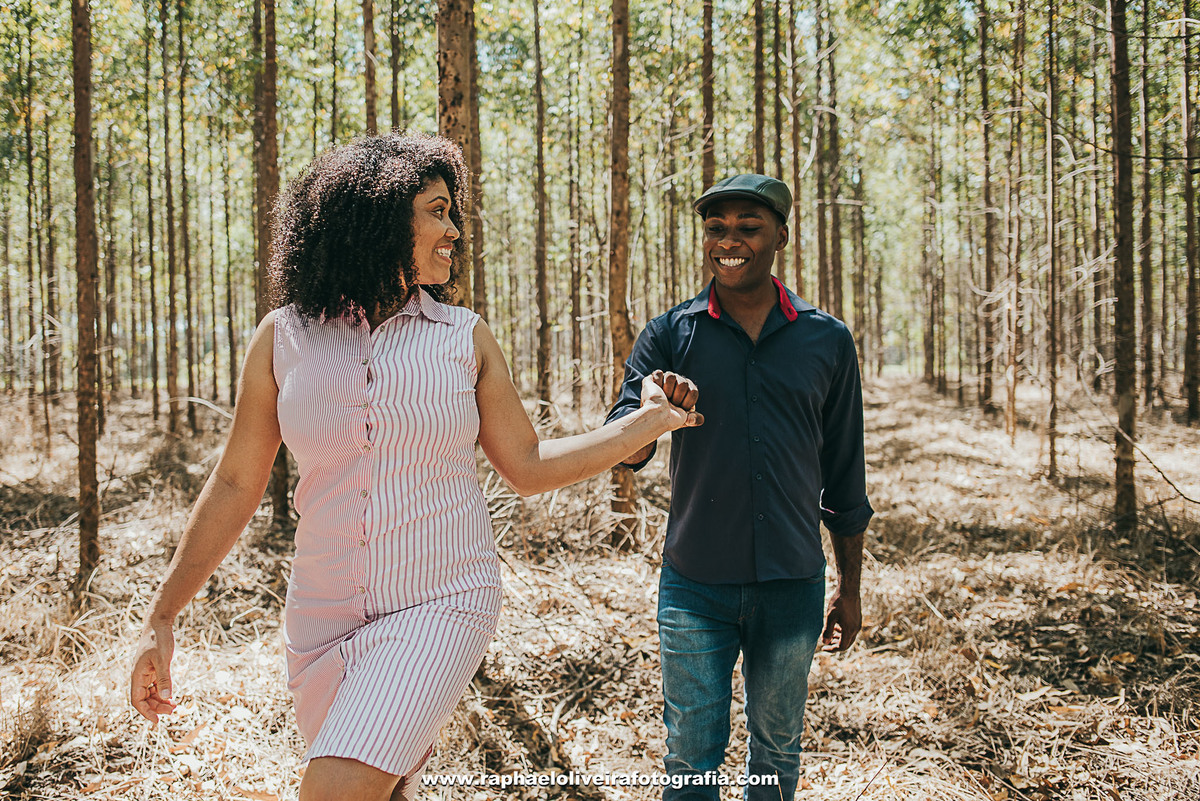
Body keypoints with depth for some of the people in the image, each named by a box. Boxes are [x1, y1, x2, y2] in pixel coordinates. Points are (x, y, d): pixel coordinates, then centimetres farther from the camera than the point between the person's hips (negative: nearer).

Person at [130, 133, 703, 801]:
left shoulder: (466, 339, 1)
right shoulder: (284, 339, 1)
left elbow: (529, 466, 8)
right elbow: (236, 486, 4)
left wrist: (651, 422, 4)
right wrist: (162, 619, 3)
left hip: (440, 604, -2)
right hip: (324, 614, 3)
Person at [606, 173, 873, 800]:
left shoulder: (827, 341, 2)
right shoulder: (669, 335, -1)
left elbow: (843, 479, 9)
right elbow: (624, 449, -12)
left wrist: (850, 589, 12)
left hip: (792, 588, 1)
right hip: (694, 587, -1)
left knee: (777, 749, 16)